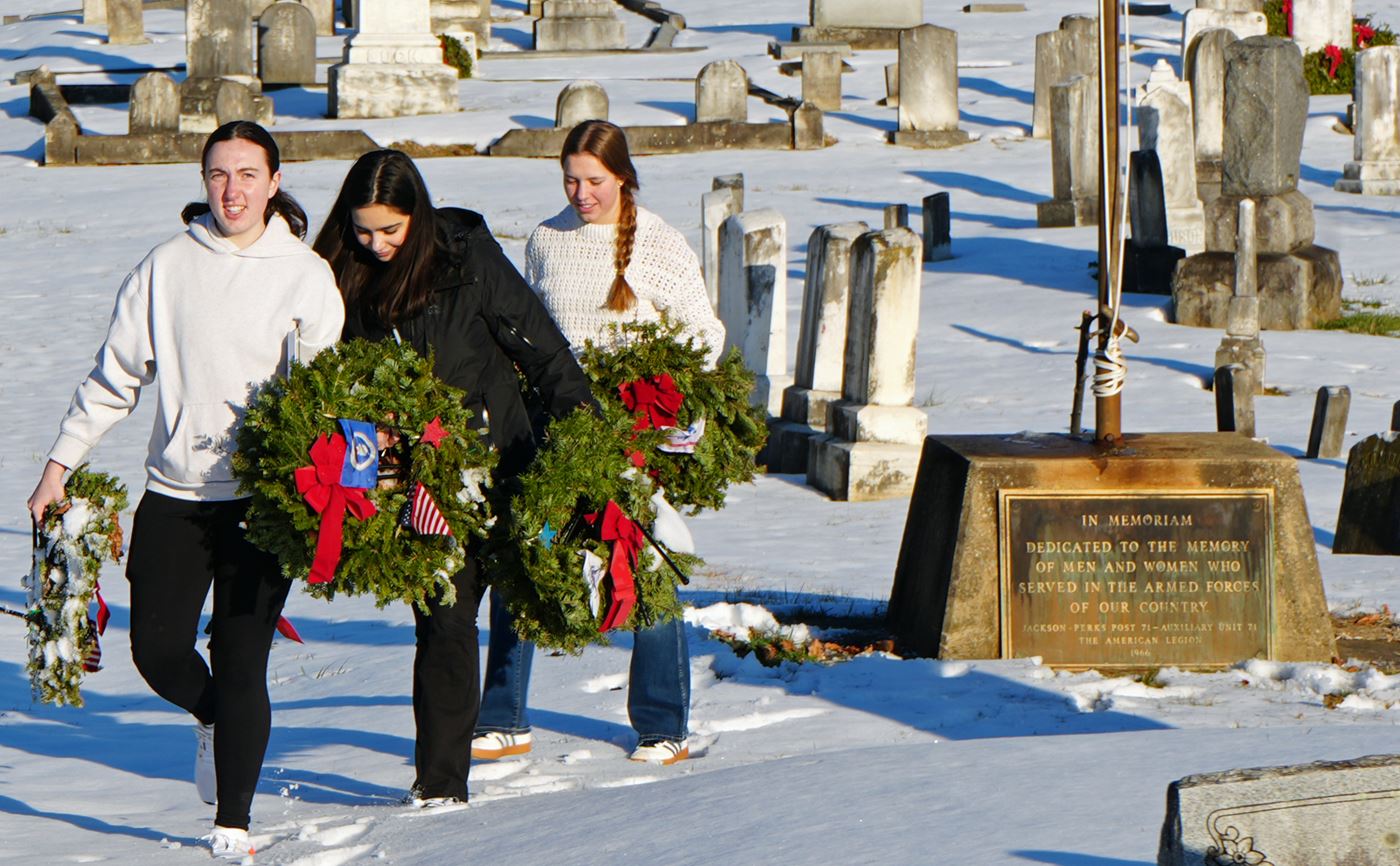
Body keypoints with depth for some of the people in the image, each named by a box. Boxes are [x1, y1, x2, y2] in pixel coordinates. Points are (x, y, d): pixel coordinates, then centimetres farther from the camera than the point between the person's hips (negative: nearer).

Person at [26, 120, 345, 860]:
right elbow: (114, 377, 10)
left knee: (241, 662, -7)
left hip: (266, 499, -2)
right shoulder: (167, 267, 4)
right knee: (157, 647, 0)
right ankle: (214, 720, 35)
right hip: (174, 495, 2)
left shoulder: (306, 276, 1)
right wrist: (62, 462, 9)